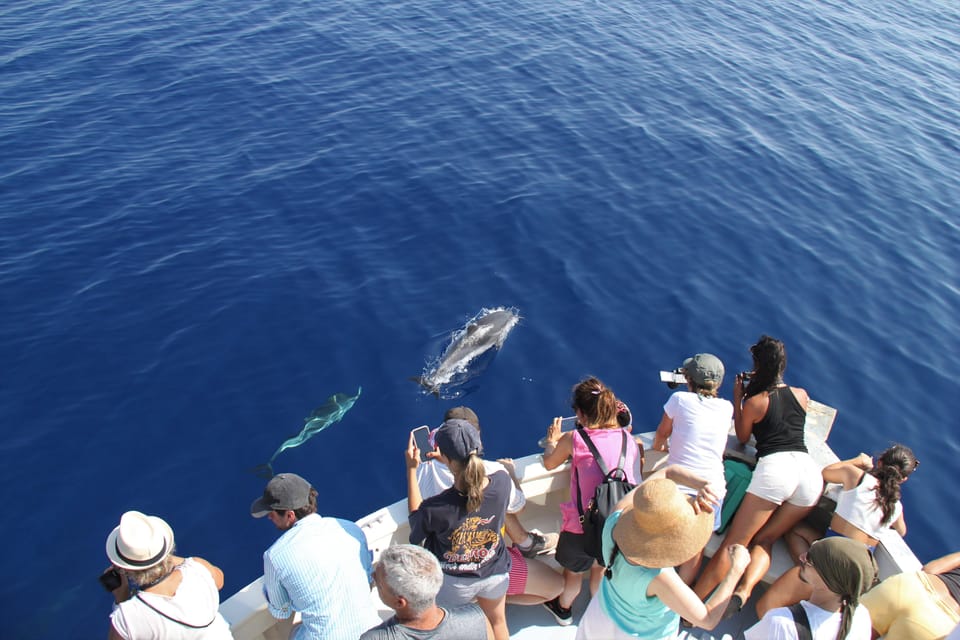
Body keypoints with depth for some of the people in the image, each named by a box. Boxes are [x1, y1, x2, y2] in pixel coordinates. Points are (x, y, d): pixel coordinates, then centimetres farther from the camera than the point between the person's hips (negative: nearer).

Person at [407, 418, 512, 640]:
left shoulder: (435, 508, -38)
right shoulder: (503, 482, -30)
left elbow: (417, 517, -13)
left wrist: (411, 469, -12)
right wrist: (453, 461, 3)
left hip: (453, 582, -3)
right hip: (495, 573, 3)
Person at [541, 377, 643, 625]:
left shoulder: (573, 439, -13)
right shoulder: (628, 438, -3)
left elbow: (549, 463, 6)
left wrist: (552, 440, 28)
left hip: (583, 528, -3)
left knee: (573, 571, 28)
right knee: (601, 568, 33)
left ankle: (563, 609, 54)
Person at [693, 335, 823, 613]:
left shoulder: (753, 402, 3)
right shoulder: (801, 395, 15)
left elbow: (742, 437, 19)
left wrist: (737, 398, 21)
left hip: (775, 466, -5)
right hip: (809, 468, 5)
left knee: (734, 542, -2)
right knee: (765, 539, 14)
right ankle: (744, 590, -12)